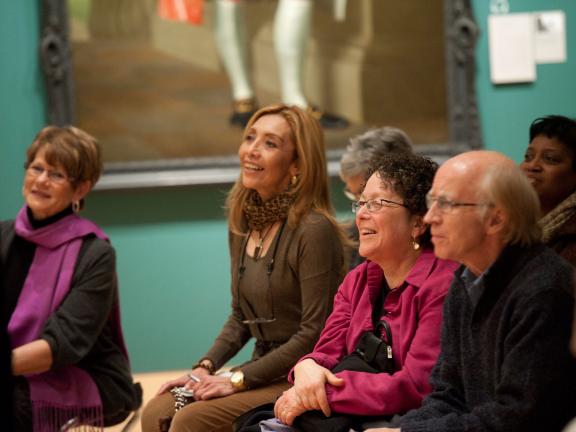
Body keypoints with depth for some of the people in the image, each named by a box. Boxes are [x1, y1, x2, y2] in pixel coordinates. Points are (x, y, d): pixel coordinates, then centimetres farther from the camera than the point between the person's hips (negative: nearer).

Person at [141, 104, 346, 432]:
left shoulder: (314, 230, -16)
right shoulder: (244, 225, 9)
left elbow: (314, 333, -18)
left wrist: (239, 379, -17)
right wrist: (206, 367, 2)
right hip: (264, 370, 7)